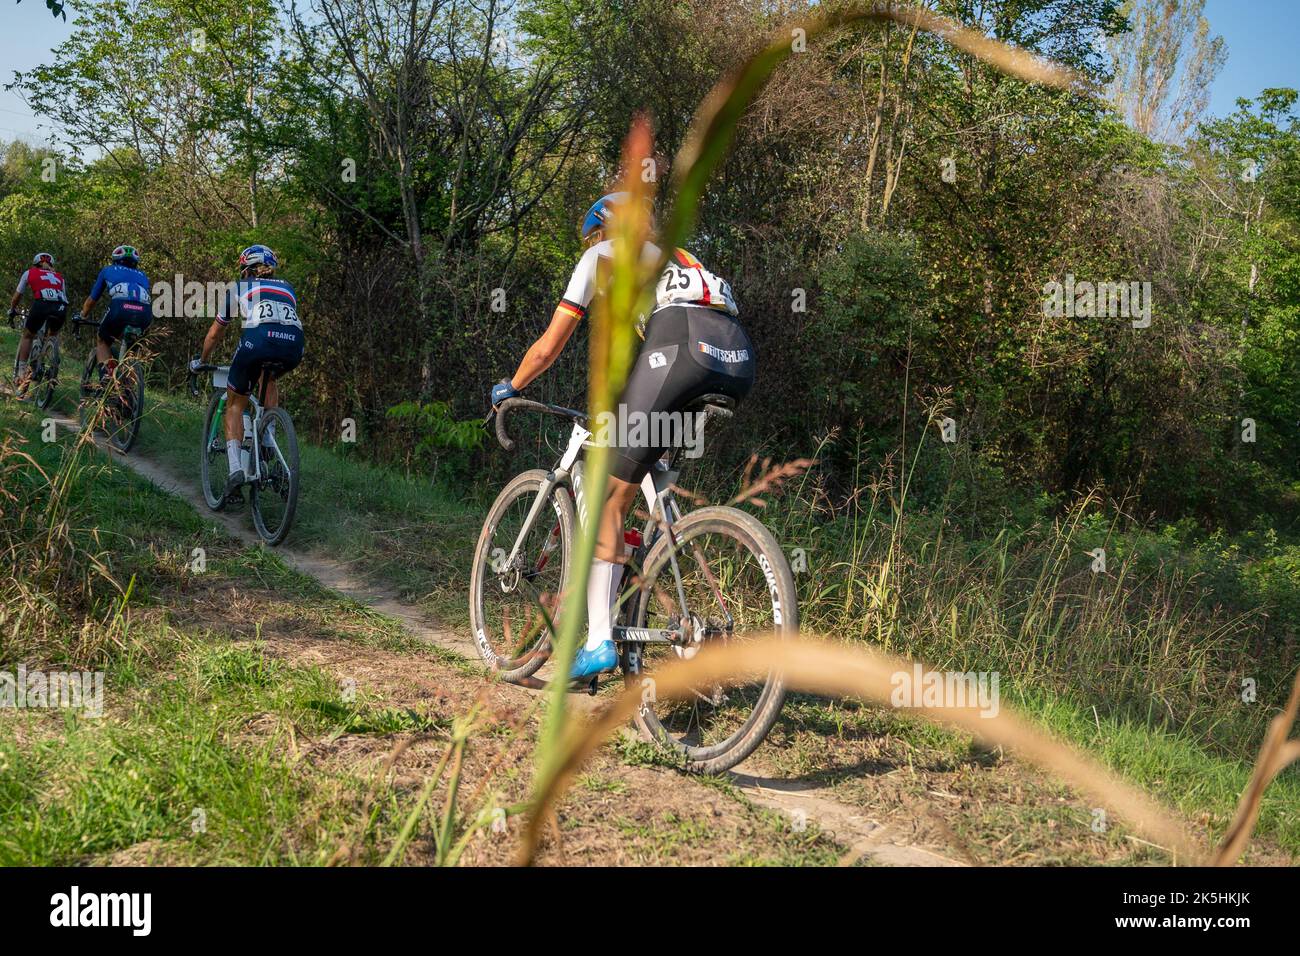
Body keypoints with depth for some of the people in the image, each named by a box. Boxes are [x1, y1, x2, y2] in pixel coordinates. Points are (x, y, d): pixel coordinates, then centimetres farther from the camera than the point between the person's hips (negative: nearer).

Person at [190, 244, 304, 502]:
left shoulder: (239, 288, 28)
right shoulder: (287, 288, 34)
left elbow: (214, 334, 35)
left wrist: (201, 361, 52)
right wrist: (274, 358, 60)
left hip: (258, 340, -3)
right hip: (294, 346, 3)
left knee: (235, 404, 16)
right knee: (269, 377, 38)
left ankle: (235, 469, -1)